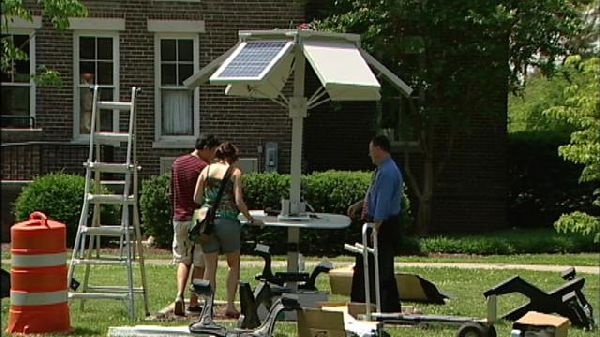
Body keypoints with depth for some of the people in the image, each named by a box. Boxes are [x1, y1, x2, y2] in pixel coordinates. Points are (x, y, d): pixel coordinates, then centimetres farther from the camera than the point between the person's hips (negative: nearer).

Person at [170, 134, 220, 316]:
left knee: (183, 260, 10)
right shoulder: (204, 167, -12)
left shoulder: (177, 163, 8)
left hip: (179, 218, 5)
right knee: (199, 263, 5)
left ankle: (179, 295, -10)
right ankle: (193, 301, 7)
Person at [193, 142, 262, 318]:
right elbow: (238, 201, -8)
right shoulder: (234, 172, -2)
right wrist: (251, 219, 4)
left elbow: (196, 199, 5)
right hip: (228, 222, -3)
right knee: (234, 265, 12)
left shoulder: (206, 170, 8)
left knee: (210, 267, 9)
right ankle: (230, 305, 5)